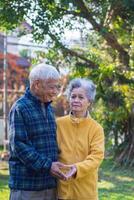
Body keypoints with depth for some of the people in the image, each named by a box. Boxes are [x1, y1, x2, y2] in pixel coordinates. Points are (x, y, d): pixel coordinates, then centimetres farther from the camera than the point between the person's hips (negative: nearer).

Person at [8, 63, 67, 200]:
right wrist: (46, 166, -19)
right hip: (26, 185, -7)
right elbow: (19, 145, -16)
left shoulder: (49, 108, 14)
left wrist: (55, 165, 11)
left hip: (50, 183, 7)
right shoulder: (20, 108, -9)